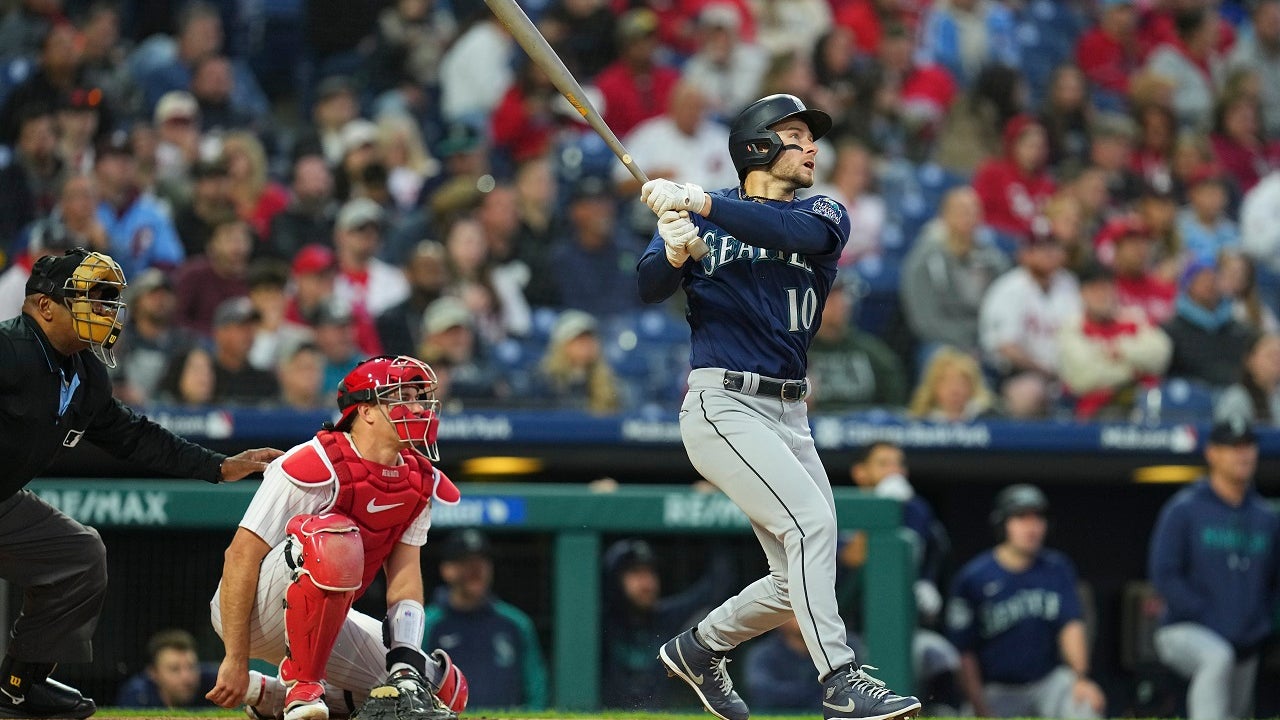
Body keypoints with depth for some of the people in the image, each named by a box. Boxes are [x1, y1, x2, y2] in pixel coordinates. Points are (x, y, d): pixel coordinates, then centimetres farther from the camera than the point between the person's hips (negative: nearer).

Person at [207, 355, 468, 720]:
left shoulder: (420, 483, 2)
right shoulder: (317, 466, -22)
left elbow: (404, 574, -1)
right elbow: (241, 556, -23)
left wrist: (406, 663, -18)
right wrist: (235, 660, -27)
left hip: (323, 617, 9)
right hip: (255, 610, -9)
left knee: (443, 687, 8)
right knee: (334, 538, -37)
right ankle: (301, 687, -24)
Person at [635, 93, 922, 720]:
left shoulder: (825, 216, 8)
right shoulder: (693, 211, 4)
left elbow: (799, 232, -17)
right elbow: (649, 288, -9)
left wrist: (703, 205, -27)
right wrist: (673, 253, -31)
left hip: (790, 415, 5)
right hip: (721, 404, -5)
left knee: (797, 582, 7)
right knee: (811, 520, -23)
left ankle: (699, 647, 30)